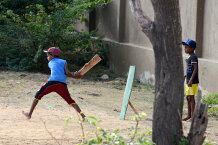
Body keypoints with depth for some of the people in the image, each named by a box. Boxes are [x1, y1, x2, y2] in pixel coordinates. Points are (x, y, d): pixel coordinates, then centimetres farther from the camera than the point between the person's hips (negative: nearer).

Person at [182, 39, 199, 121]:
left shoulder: (193, 57, -16)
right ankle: (189, 115, 22)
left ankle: (193, 116, -4)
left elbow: (196, 69, -23)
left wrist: (191, 80, -27)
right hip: (189, 81, 10)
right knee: (188, 98, 14)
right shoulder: (190, 57, 14)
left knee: (191, 97, -7)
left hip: (193, 82, -10)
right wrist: (185, 76, 27)